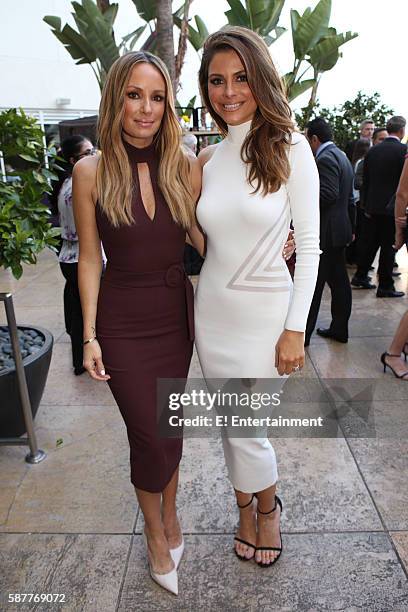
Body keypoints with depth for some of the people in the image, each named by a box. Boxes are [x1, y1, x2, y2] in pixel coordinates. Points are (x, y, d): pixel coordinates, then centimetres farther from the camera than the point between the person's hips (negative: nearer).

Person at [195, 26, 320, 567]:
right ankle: (247, 511, 42)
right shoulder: (207, 159, 5)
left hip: (265, 312, -4)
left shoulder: (289, 148, -8)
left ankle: (267, 506, 37)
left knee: (245, 430, 3)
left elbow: (309, 245, -9)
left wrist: (295, 329, -12)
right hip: (212, 309, 5)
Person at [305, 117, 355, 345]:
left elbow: (328, 195, -25)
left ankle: (304, 333, 4)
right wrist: (352, 228, 25)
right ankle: (340, 328, 23)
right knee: (339, 281, 13)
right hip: (340, 231, 10)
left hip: (326, 232, -10)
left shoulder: (326, 159, -14)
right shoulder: (341, 156, 16)